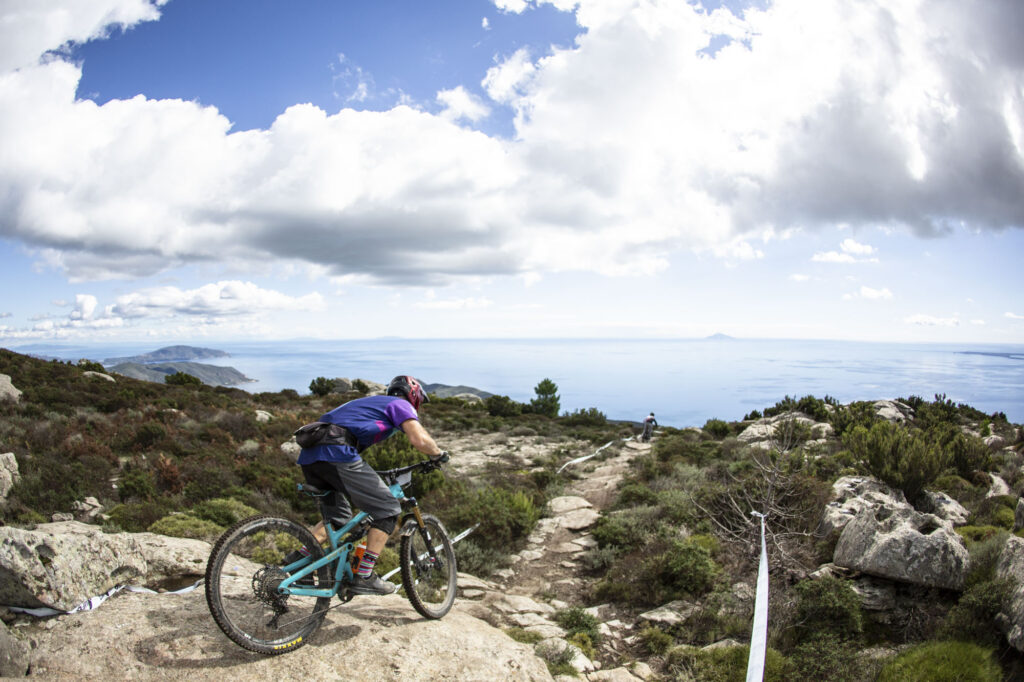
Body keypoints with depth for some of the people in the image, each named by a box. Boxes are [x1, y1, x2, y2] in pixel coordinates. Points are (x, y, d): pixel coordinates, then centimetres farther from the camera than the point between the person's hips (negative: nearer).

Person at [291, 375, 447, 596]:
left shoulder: (371, 402, 36)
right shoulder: (401, 404, 12)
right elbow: (419, 440, -5)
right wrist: (438, 454, 15)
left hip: (308, 454, 9)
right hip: (336, 453, -9)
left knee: (338, 517, 25)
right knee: (388, 510, 2)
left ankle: (297, 560, 13)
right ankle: (364, 578, 2)